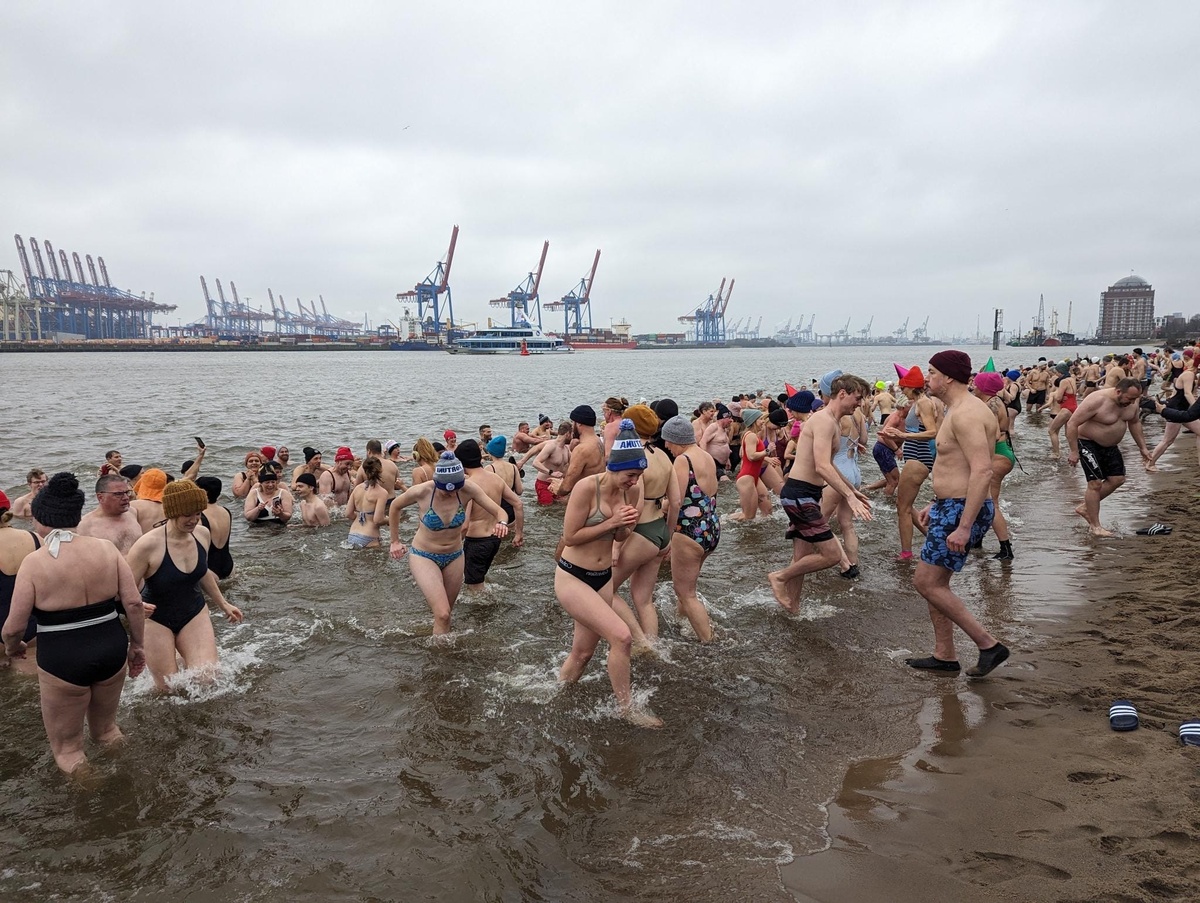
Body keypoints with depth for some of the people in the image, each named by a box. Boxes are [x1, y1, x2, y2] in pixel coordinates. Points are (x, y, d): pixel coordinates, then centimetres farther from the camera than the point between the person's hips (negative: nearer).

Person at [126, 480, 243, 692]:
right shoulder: (148, 545, -25)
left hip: (194, 614, 4)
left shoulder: (202, 535, -7)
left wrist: (223, 605, 21)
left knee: (208, 678, -6)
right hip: (156, 620, -4)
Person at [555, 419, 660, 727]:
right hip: (572, 578, -7)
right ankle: (626, 708, 4)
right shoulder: (587, 487, -22)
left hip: (603, 578, 7)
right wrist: (611, 522, -22)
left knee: (582, 652, 17)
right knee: (621, 636, -16)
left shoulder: (632, 489, -3)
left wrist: (626, 524, -15)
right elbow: (570, 537, -18)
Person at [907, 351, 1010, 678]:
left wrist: (963, 526, -29)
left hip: (962, 510, -11)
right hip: (950, 506, 11)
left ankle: (989, 644, 3)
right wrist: (936, 503, 25)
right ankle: (944, 656, 24)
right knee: (935, 582, 15)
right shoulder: (957, 410, 15)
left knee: (926, 583, -6)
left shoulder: (967, 414, -19)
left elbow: (982, 471, -28)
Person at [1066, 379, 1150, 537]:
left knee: (1117, 479, 6)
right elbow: (1072, 423, -27)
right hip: (1089, 444, -8)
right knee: (1096, 483, -10)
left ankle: (1085, 508, 19)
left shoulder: (1131, 402, -5)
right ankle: (1095, 526, -2)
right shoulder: (1097, 401, -28)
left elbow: (1134, 423, 15)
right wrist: (1074, 451, -26)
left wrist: (1142, 447, 14)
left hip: (1110, 446, 8)